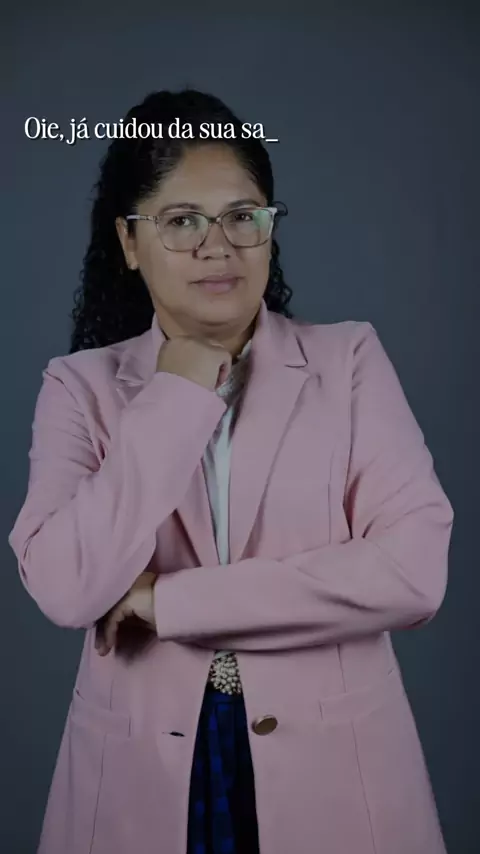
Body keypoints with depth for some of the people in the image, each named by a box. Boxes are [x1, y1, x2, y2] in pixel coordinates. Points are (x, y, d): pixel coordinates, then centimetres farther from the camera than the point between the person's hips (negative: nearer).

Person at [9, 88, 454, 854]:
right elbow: (66, 590, -15)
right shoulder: (81, 384, -2)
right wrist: (177, 395, -16)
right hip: (144, 774, 1)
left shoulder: (350, 358, -5)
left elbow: (414, 571, -15)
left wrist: (171, 600, -16)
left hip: (334, 768, 0)